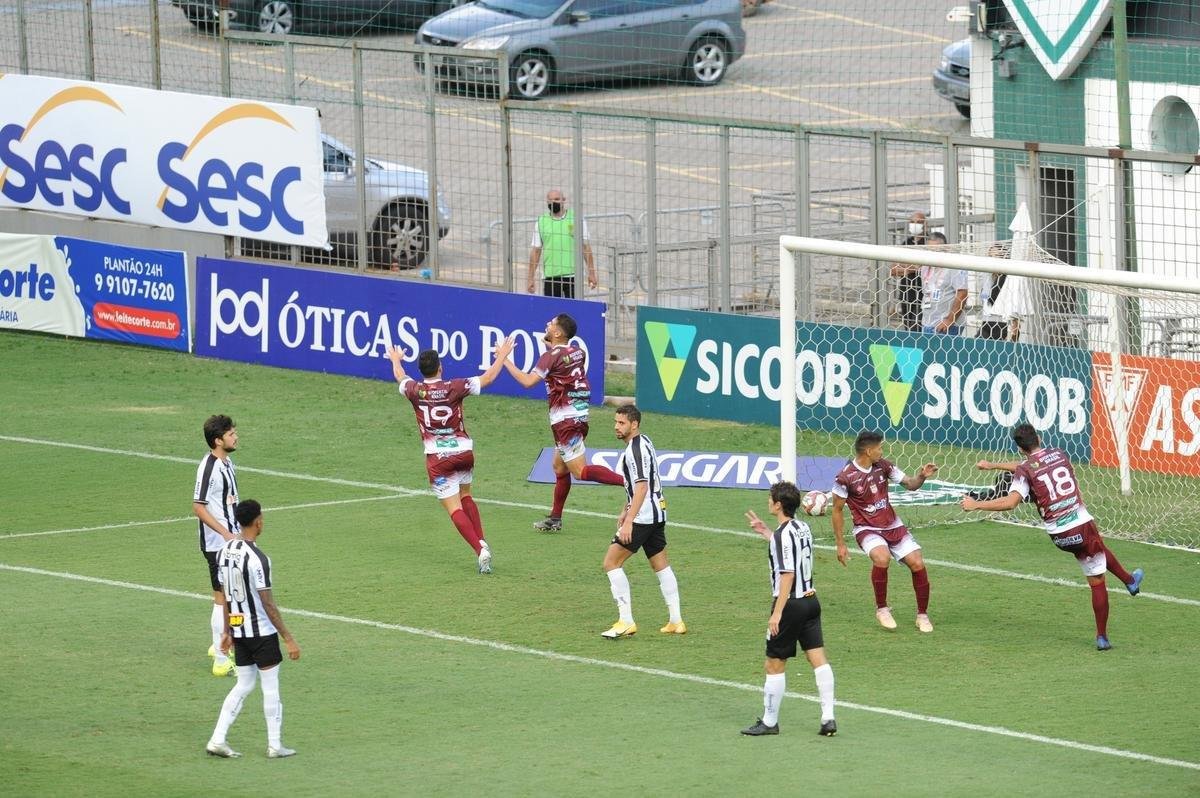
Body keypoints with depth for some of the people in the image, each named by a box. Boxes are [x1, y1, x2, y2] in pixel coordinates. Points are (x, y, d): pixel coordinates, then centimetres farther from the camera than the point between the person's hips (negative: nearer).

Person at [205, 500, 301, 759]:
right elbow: (268, 604, -20)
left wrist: (227, 631, 22)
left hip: (238, 631, 7)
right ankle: (275, 746, 12)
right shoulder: (256, 558, -21)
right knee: (270, 687, 5)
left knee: (244, 685, 14)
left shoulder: (226, 551, 3)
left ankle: (218, 740, 7)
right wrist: (288, 639, -15)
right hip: (262, 631, -7)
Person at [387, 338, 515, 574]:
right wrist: (501, 356, 19)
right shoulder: (454, 387, -9)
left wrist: (396, 360, 41)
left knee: (454, 508, -4)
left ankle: (479, 549, -20)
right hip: (464, 451, 2)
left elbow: (400, 377, 19)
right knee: (465, 497, 26)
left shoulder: (416, 391, -5)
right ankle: (482, 542, 16)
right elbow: (488, 378, 2)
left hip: (438, 458, -2)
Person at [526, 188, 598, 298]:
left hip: (572, 275, -1)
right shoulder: (542, 222, 7)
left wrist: (591, 273, 0)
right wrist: (531, 279, 3)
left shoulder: (576, 218, 4)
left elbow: (585, 246, 5)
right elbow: (536, 251, 7)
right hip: (550, 277, 1)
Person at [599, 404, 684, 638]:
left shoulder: (636, 450, -18)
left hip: (643, 517, -10)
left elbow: (641, 487, -25)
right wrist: (625, 512, 29)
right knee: (661, 565, 15)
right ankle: (676, 621, 18)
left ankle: (626, 622, -8)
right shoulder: (644, 442, 13)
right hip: (656, 515, 10)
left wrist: (629, 521, -28)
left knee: (611, 562, -6)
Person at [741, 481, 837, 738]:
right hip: (810, 599, 8)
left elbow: (787, 574, -22)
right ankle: (828, 718, 0)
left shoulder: (783, 534, -17)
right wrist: (764, 531, 33)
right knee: (819, 660, 5)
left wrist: (777, 612, -22)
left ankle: (769, 721, 11)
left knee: (775, 665, 3)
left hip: (790, 603, -8)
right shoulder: (803, 528, 8)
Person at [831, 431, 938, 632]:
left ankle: (923, 615, 11)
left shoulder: (883, 466, 0)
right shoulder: (845, 477, -14)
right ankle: (881, 609, -13)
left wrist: (922, 476, -16)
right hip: (867, 529, -5)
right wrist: (840, 544, -4)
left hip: (893, 525, 5)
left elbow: (910, 484, 8)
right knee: (882, 558, -33)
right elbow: (837, 510, -4)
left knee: (917, 564, -8)